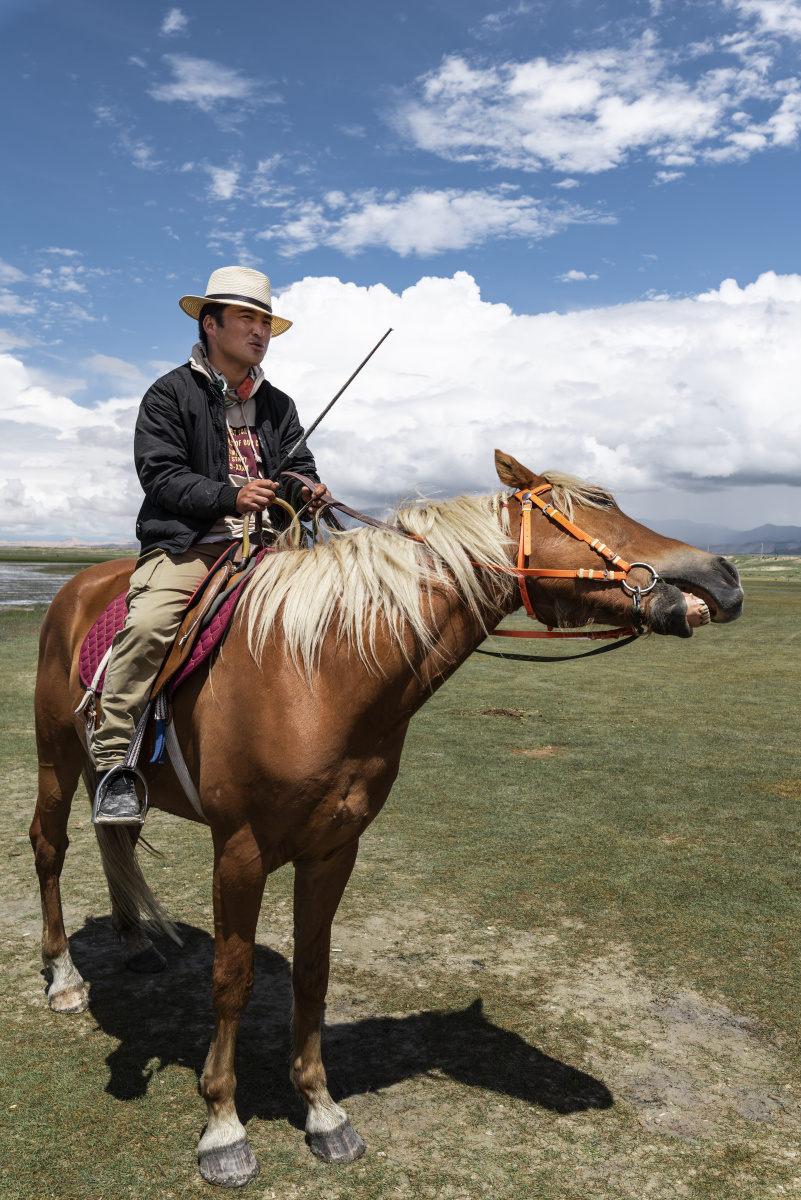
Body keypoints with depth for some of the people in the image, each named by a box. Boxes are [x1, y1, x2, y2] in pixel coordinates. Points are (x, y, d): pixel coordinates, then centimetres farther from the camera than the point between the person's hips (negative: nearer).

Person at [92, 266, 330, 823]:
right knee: (148, 623, -31)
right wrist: (229, 496, -21)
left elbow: (301, 465, 19)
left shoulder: (278, 404, 22)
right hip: (189, 544, -5)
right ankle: (115, 764, -19)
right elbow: (159, 473, -6)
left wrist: (311, 491, -7)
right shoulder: (171, 393, 5)